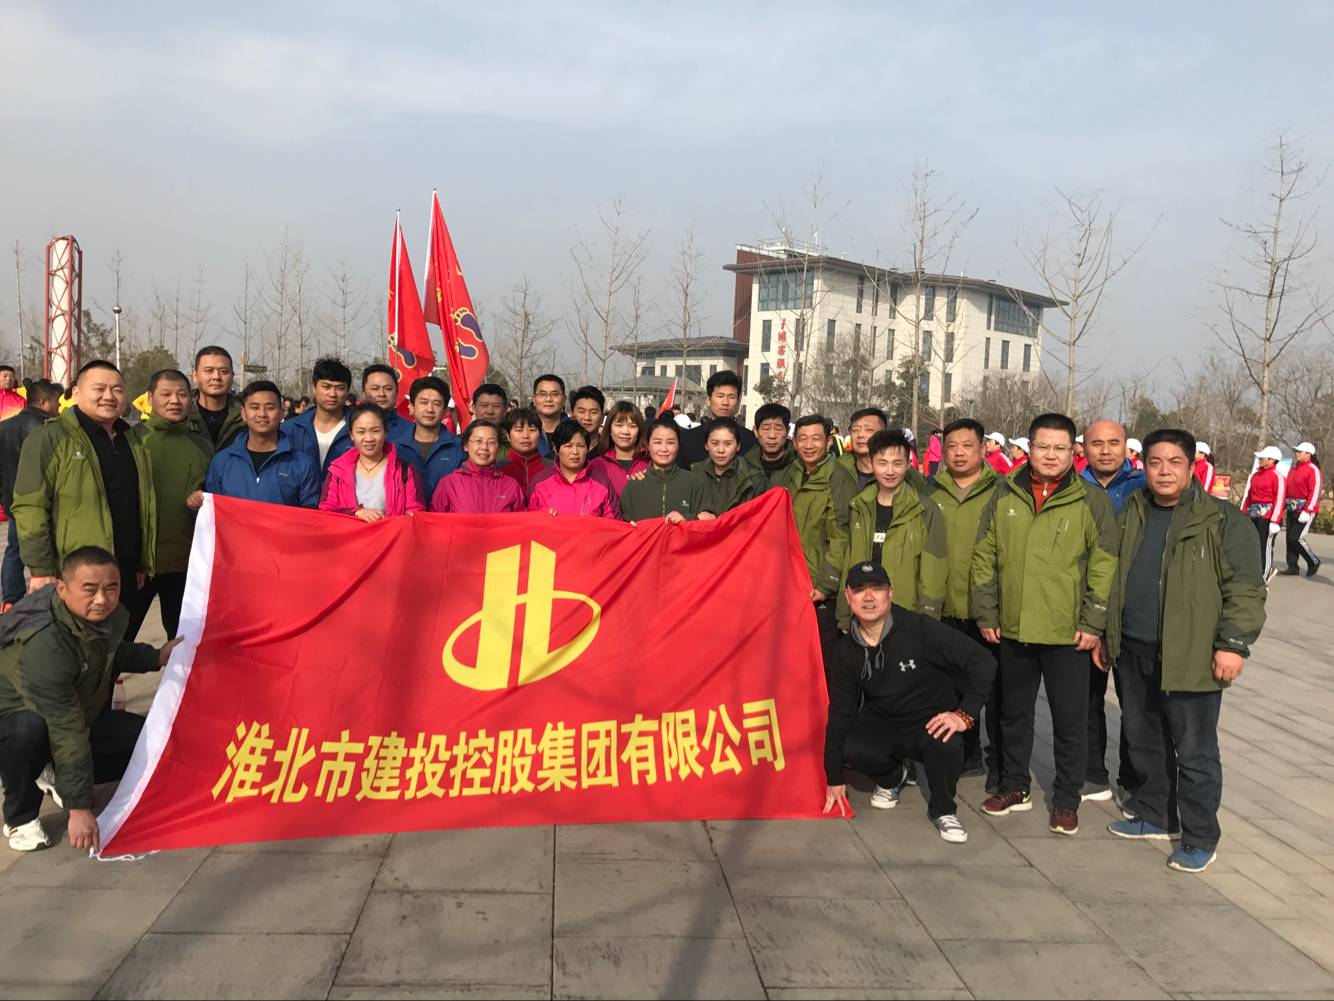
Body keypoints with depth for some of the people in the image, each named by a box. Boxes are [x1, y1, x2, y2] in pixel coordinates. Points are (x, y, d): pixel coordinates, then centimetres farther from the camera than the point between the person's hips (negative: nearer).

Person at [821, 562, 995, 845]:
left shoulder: (919, 628, -20)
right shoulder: (846, 650, -6)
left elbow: (983, 661, -20)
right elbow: (840, 712, 0)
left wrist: (965, 715, -27)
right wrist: (834, 779, 1)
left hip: (933, 722, -3)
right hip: (883, 722, 3)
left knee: (945, 746, -36)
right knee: (854, 748, -28)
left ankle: (943, 810, -3)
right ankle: (892, 779, 10)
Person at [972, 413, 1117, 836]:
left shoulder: (1092, 501, -4)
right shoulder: (1005, 495, 3)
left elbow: (1104, 566, -5)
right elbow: (984, 556, 6)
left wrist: (1093, 623, -9)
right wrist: (986, 614, 3)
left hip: (1067, 634, -3)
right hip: (1012, 628, 3)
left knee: (1070, 720, 6)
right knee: (1014, 713, 16)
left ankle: (1066, 800, 21)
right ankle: (1014, 786, 31)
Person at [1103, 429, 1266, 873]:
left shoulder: (1221, 519, -7)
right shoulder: (1131, 515, 10)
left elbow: (1245, 589, -10)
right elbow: (1111, 577, 17)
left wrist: (1233, 643, -16)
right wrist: (1103, 632, 15)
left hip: (1190, 655, -6)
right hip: (1132, 652, 6)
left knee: (1194, 752, 2)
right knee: (1144, 741, 17)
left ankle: (1200, 838, 16)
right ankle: (1153, 816, 33)